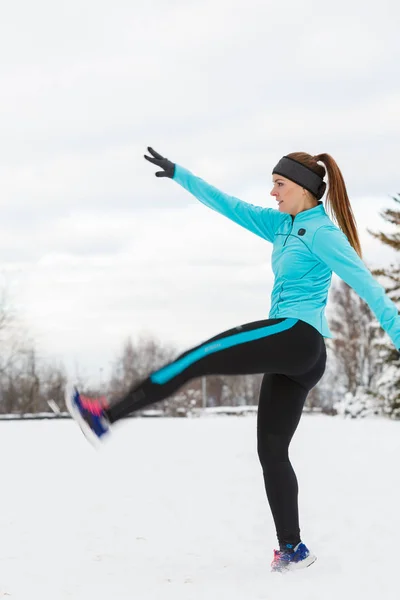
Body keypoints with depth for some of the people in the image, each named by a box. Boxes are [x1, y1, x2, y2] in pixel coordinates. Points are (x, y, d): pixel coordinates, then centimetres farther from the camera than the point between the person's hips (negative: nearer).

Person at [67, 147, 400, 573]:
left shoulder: (320, 231, -6)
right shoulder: (282, 226, 20)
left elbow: (364, 282, -13)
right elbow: (228, 205, 24)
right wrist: (178, 174, 25)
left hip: (294, 332, -10)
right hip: (302, 359, 10)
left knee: (196, 359, -10)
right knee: (272, 448, 6)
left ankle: (106, 415, -10)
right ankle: (292, 548, 4)